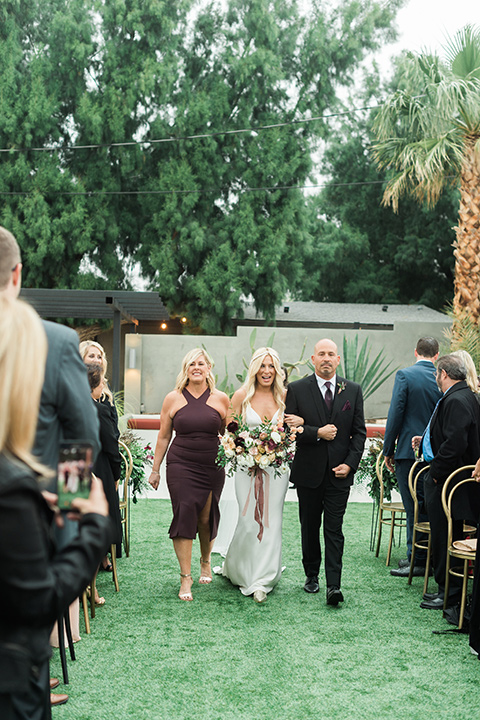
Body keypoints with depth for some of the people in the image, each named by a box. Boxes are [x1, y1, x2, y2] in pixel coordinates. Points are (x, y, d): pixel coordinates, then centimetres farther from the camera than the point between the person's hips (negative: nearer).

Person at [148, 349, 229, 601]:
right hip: (181, 465, -1)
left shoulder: (221, 399, 4)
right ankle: (185, 576, -2)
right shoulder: (173, 398, 4)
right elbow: (163, 437, 9)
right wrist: (155, 470, 10)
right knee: (184, 515, -10)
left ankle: (206, 561, 35)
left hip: (212, 467, 1)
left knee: (206, 518, 7)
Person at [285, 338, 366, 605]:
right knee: (309, 527, 12)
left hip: (339, 472, 0)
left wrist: (350, 463, -5)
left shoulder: (353, 390, 4)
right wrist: (317, 433, -18)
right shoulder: (297, 389, 0)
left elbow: (359, 431, 4)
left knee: (334, 529, -4)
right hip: (308, 472, 0)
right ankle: (312, 576, 28)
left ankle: (334, 585, -5)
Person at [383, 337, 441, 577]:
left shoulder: (404, 375, -9)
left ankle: (418, 562, 5)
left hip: (409, 451, -5)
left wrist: (388, 449, -4)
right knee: (427, 507, 13)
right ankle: (415, 556, 23)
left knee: (414, 507, 0)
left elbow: (396, 413, -11)